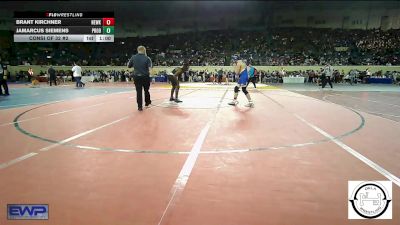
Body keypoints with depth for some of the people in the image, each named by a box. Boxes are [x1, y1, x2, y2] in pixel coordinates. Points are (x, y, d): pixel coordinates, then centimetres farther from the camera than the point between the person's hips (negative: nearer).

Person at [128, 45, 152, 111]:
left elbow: (129, 66, 9)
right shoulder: (147, 58, -7)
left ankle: (140, 106, 2)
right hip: (145, 77, 0)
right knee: (146, 90, 18)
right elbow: (150, 68, -16)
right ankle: (147, 103, 33)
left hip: (136, 76, 1)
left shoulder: (133, 57, 0)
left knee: (139, 91, 4)